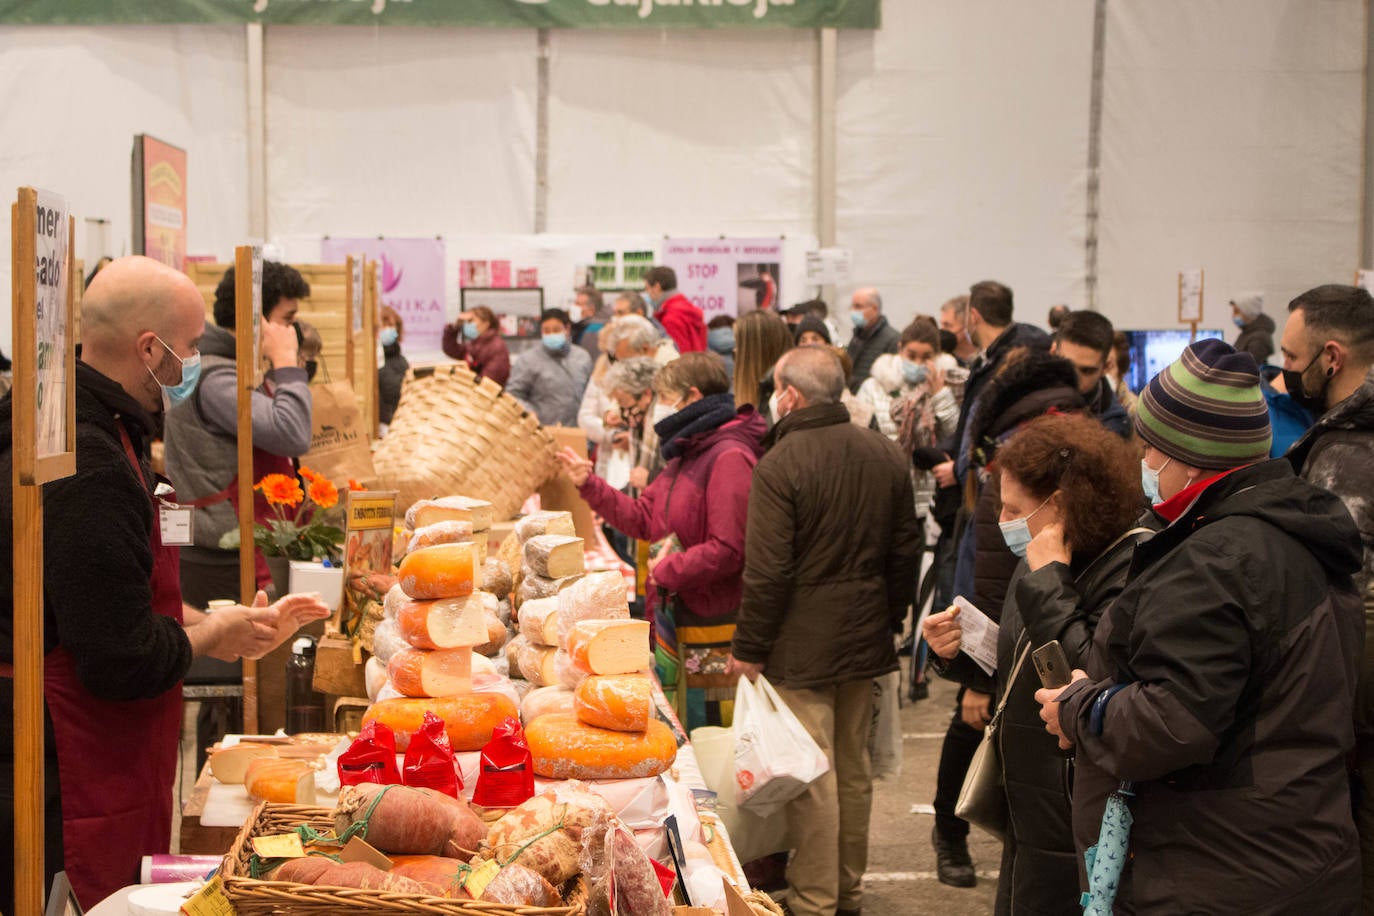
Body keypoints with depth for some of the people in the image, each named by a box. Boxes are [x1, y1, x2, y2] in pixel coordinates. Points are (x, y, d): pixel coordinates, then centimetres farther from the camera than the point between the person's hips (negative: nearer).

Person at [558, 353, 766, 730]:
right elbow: (643, 517, 18)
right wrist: (589, 485, 13)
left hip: (714, 625, -10)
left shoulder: (730, 458, -19)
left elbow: (727, 550, -25)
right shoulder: (688, 454, 14)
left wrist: (666, 570, -14)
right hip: (676, 613, 10)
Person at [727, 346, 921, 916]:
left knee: (811, 777, -1)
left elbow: (767, 571, -17)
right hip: (867, 638, 7)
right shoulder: (887, 457, 4)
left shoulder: (779, 464, -16)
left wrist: (748, 648, -9)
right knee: (854, 768, 15)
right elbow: (906, 553, 10)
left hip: (803, 644, -6)